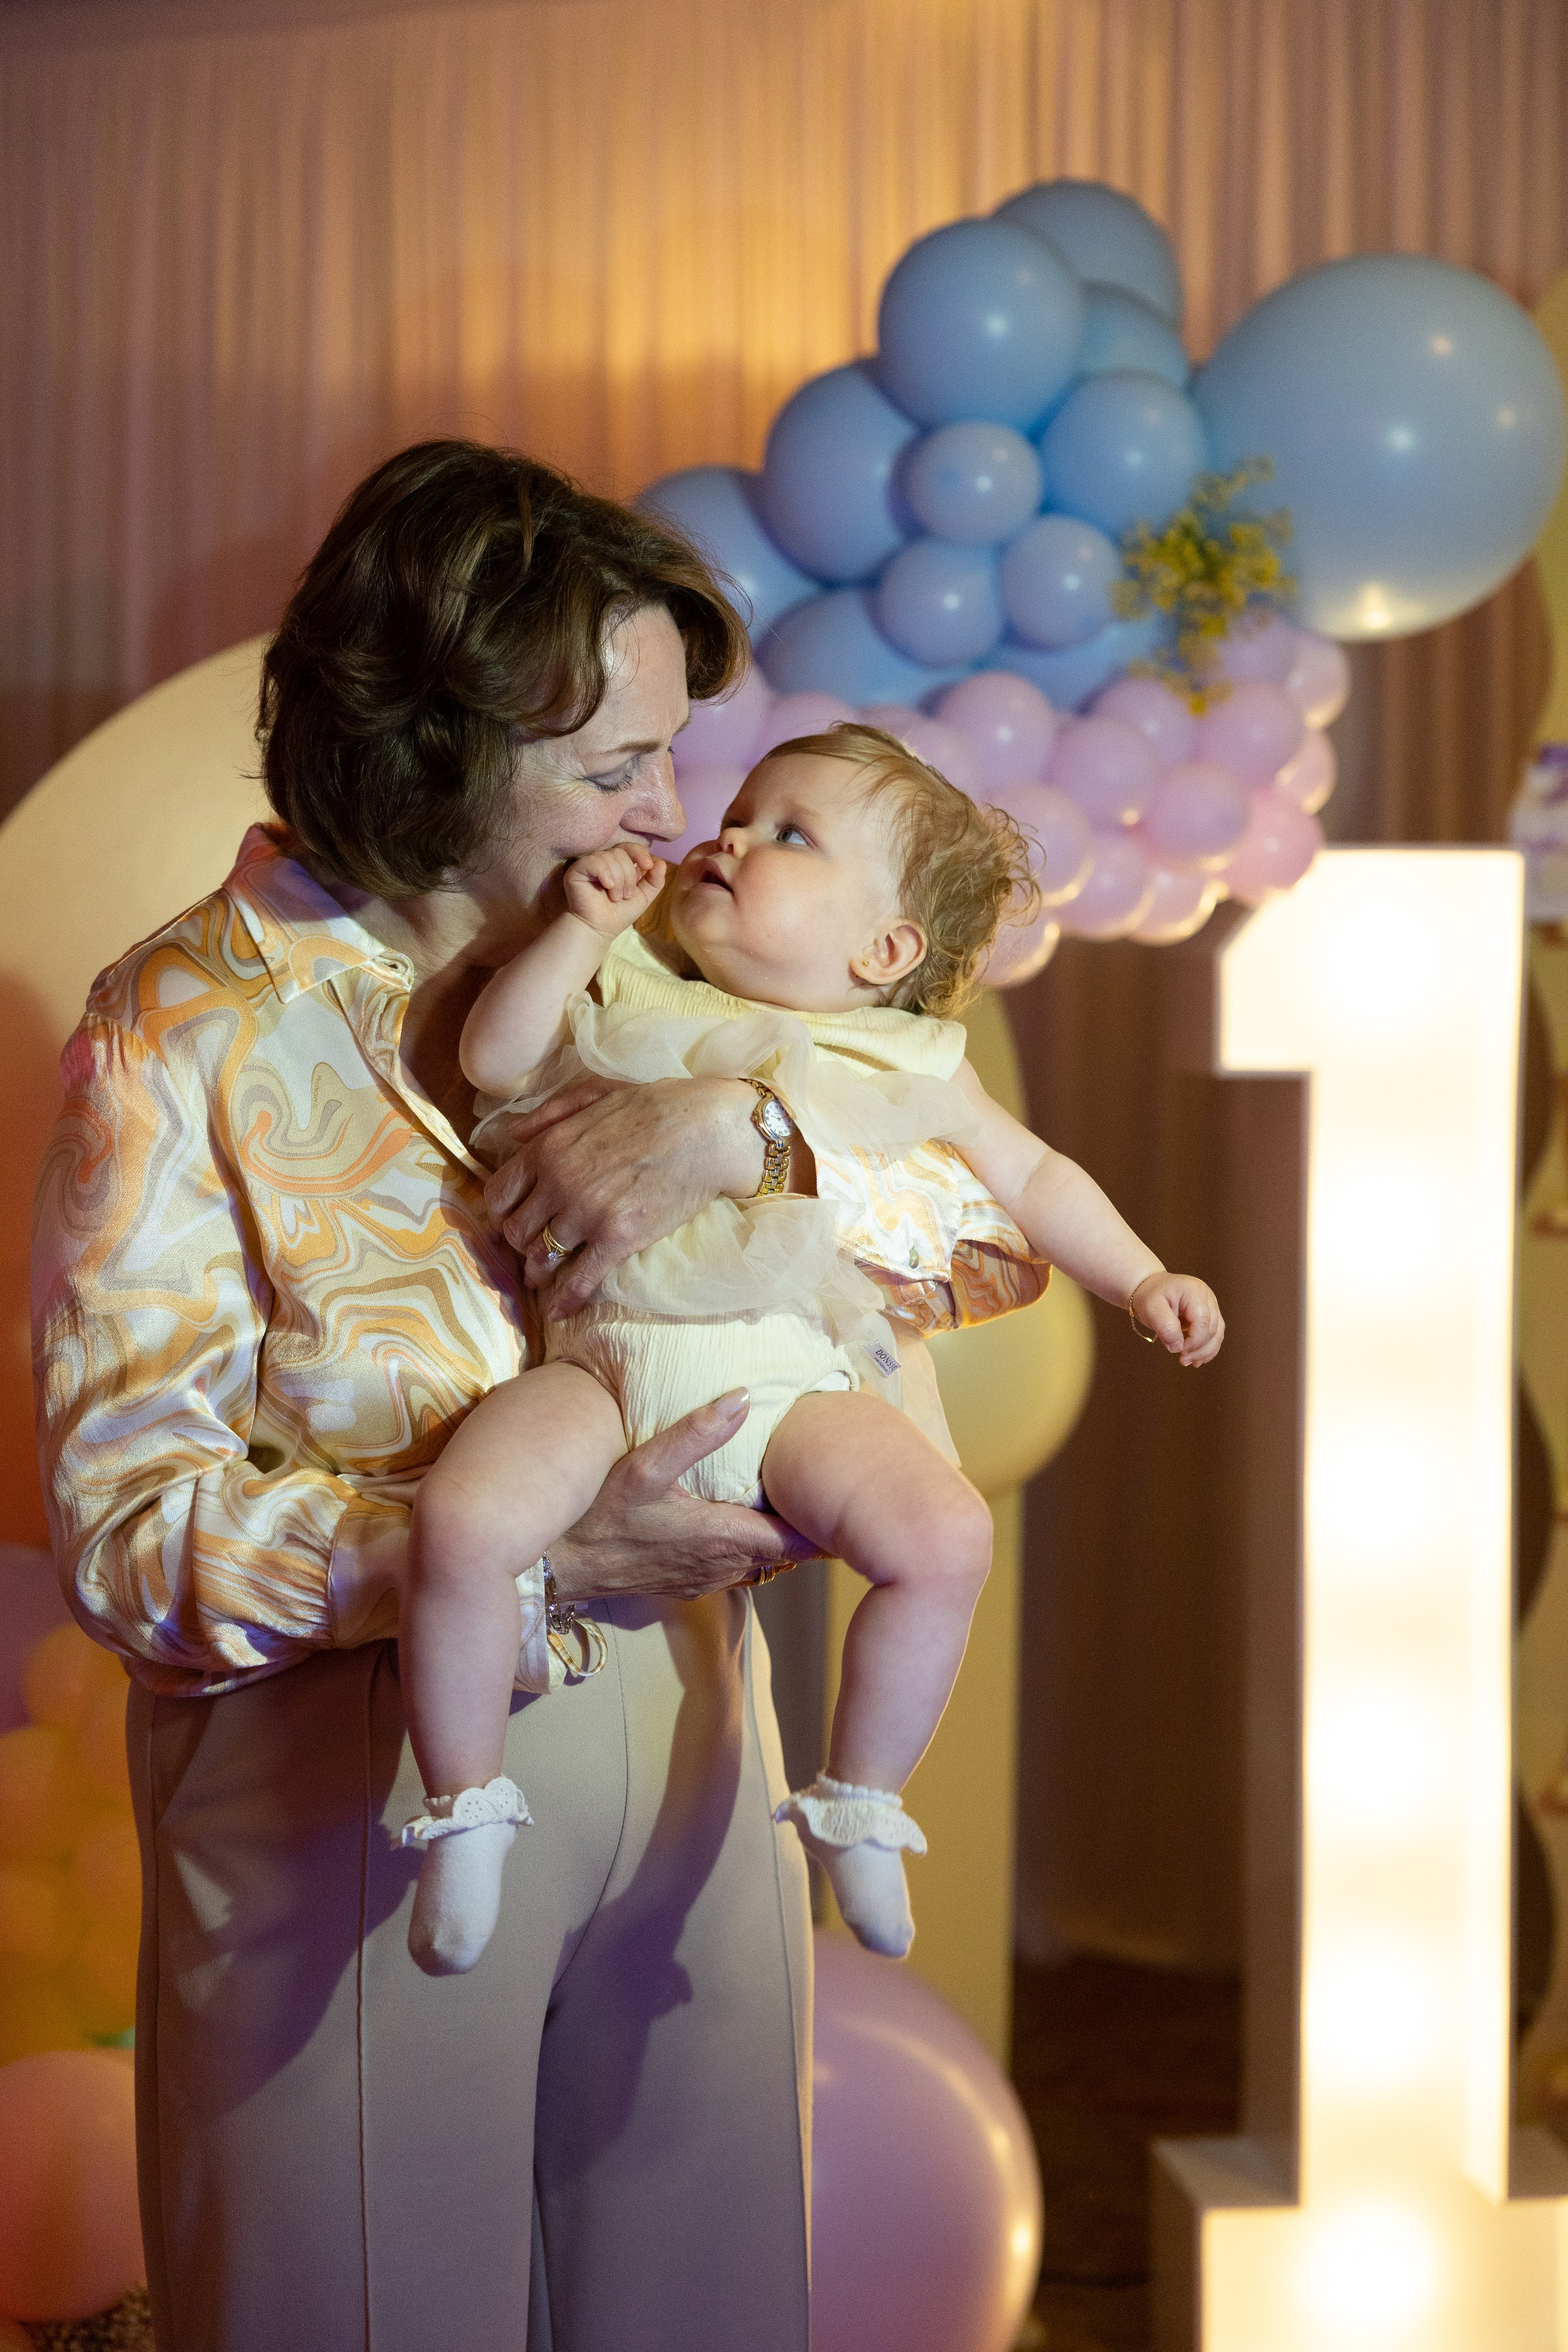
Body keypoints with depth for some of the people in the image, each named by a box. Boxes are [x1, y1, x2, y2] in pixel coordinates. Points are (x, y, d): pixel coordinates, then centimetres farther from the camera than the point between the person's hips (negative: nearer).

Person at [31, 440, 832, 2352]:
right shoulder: (189, 1039, -10)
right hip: (356, 1788, -5)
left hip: (677, 1748, 5)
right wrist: (537, 1560, -26)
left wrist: (740, 1128, -19)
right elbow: (131, 1524, -16)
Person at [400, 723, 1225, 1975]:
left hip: (792, 1371, 0)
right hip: (605, 1358, 0)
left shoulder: (909, 1062, 16)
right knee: (462, 1521, -28)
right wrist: (584, 926, 4)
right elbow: (498, 1058, 8)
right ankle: (466, 1808, -6)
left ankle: (861, 1803, -2)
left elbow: (1034, 1177, 25)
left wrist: (1144, 1279, 15)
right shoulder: (635, 1000, 17)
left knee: (948, 1534, -26)